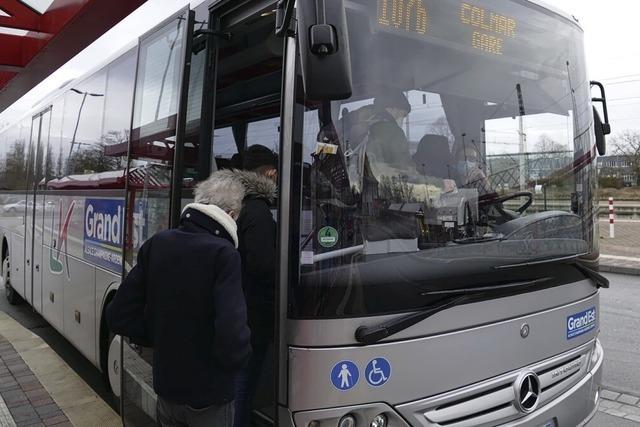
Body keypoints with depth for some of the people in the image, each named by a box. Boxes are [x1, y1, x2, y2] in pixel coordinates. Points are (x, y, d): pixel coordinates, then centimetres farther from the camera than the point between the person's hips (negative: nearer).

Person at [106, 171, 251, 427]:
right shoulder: (223, 254, -22)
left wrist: (159, 340, 8)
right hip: (209, 397, -5)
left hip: (165, 388, 5)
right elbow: (233, 337, -31)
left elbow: (119, 317, -1)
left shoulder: (156, 245, -5)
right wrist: (237, 357, -10)